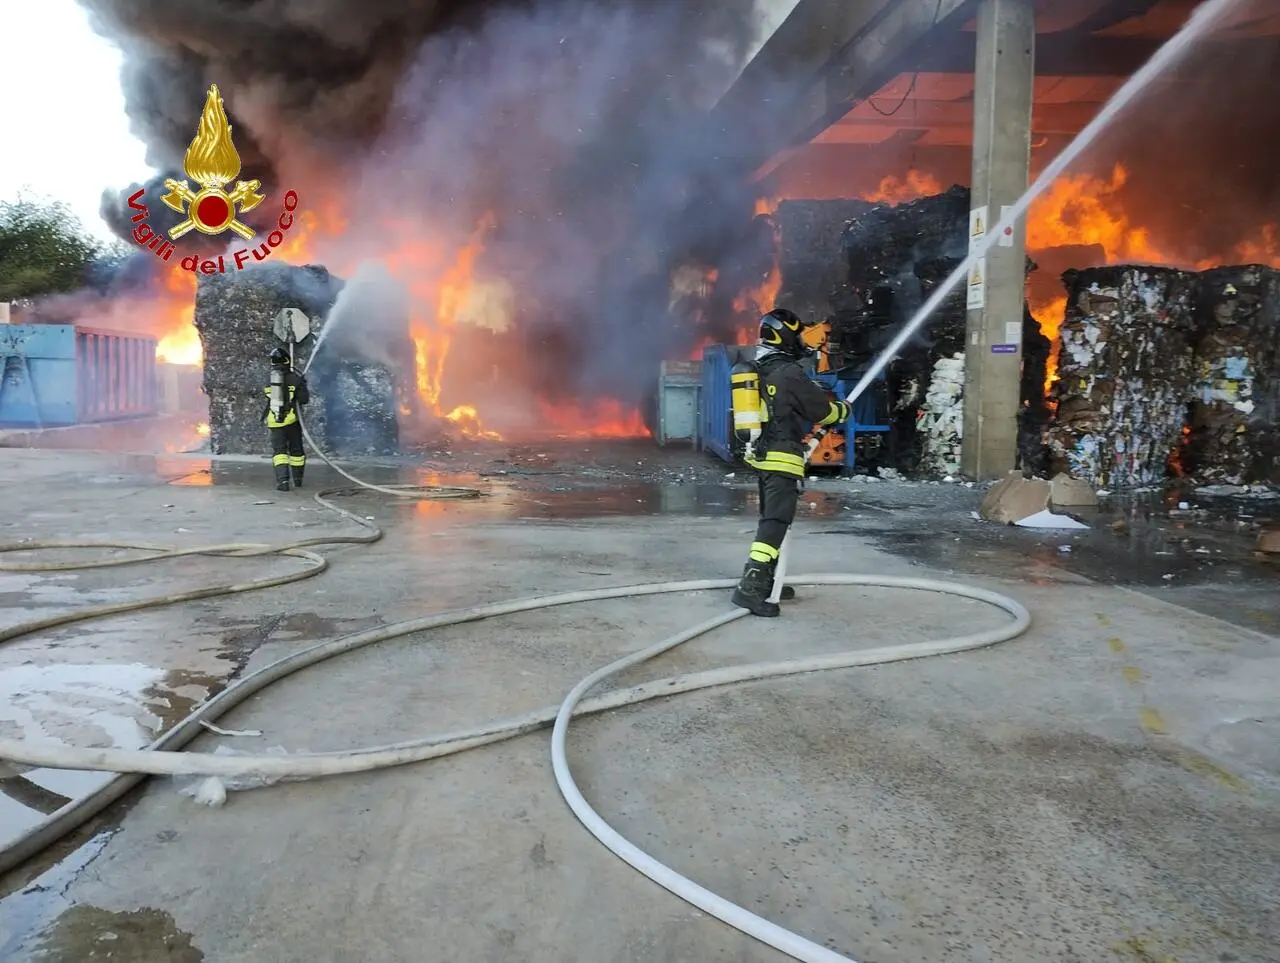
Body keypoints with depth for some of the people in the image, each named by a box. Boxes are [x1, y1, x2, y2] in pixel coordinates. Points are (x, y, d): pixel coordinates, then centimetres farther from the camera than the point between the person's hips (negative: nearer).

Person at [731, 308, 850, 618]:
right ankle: (750, 588, -17)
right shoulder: (789, 373, -15)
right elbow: (821, 409, -7)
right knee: (775, 523, -11)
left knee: (770, 519, 18)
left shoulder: (757, 371, 12)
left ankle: (767, 580, 26)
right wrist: (842, 409, 14)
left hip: (760, 456, 9)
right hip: (782, 459, -9)